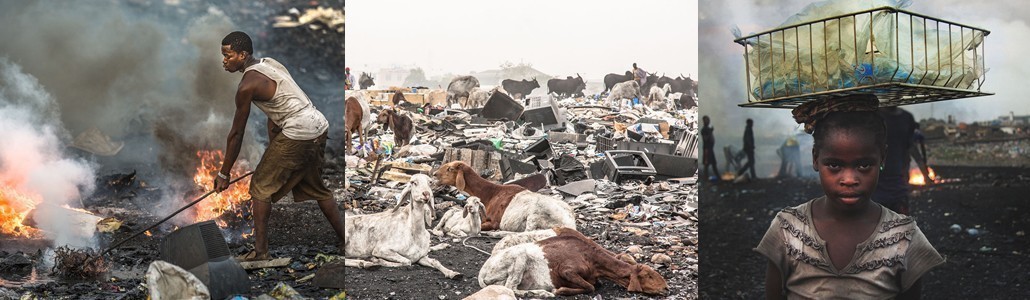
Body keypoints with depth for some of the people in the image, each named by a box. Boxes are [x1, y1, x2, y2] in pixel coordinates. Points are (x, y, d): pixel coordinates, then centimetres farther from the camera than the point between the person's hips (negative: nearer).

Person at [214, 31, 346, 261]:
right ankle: (345, 242, 29)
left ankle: (260, 252, 3)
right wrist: (273, 153, 24)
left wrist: (224, 174, 4)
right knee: (316, 188, 23)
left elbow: (236, 134, -5)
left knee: (261, 188, 3)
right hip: (319, 127, 9)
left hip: (298, 133, -9)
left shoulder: (248, 85, -12)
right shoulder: (268, 63, 15)